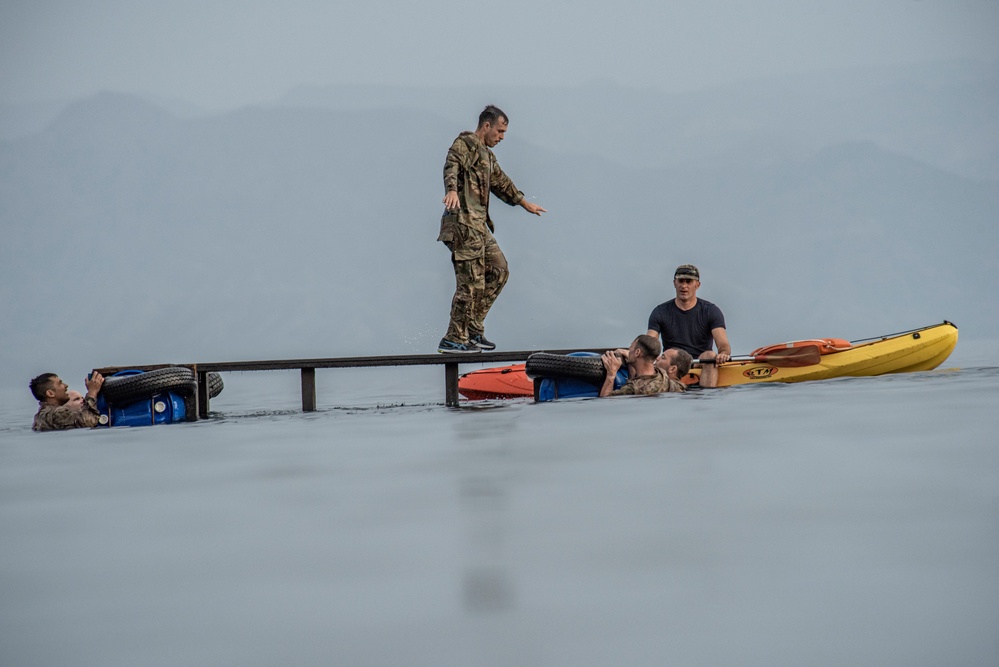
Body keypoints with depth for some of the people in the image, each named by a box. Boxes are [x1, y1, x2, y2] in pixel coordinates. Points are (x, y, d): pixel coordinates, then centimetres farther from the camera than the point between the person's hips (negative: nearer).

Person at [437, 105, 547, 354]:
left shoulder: (486, 154, 24)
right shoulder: (464, 144, -6)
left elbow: (501, 182, 39)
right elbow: (452, 167, -27)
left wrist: (526, 203, 50)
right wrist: (452, 190, -47)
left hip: (479, 225, 10)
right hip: (463, 223, -10)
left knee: (499, 270, 11)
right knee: (471, 282, -10)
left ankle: (473, 329, 15)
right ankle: (454, 340, -5)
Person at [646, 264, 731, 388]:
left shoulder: (711, 311, 4)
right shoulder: (660, 312, 7)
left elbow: (724, 345, -7)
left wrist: (723, 353, -32)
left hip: (702, 367, 0)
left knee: (710, 355, -32)